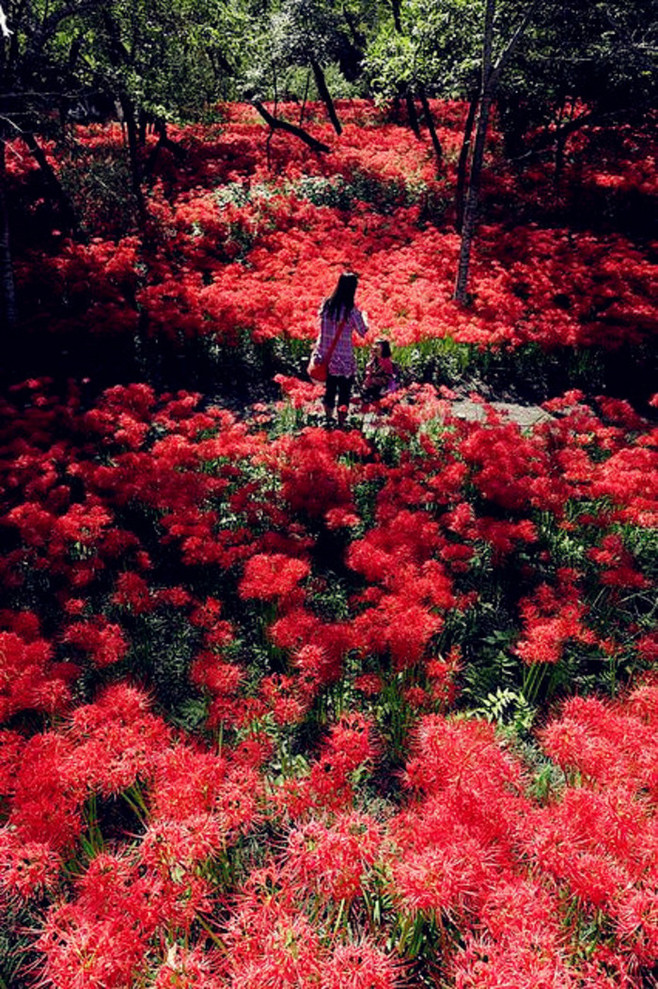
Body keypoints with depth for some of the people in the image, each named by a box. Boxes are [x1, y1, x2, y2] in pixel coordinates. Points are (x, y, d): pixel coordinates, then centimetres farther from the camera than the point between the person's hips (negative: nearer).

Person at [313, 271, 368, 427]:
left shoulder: (326, 304, -3)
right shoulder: (351, 310, -17)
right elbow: (362, 332, -6)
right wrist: (363, 316, 11)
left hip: (326, 355, 5)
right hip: (344, 359, -5)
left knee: (329, 389, 19)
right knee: (344, 392, 8)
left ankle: (329, 420, 30)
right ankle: (341, 423, 12)